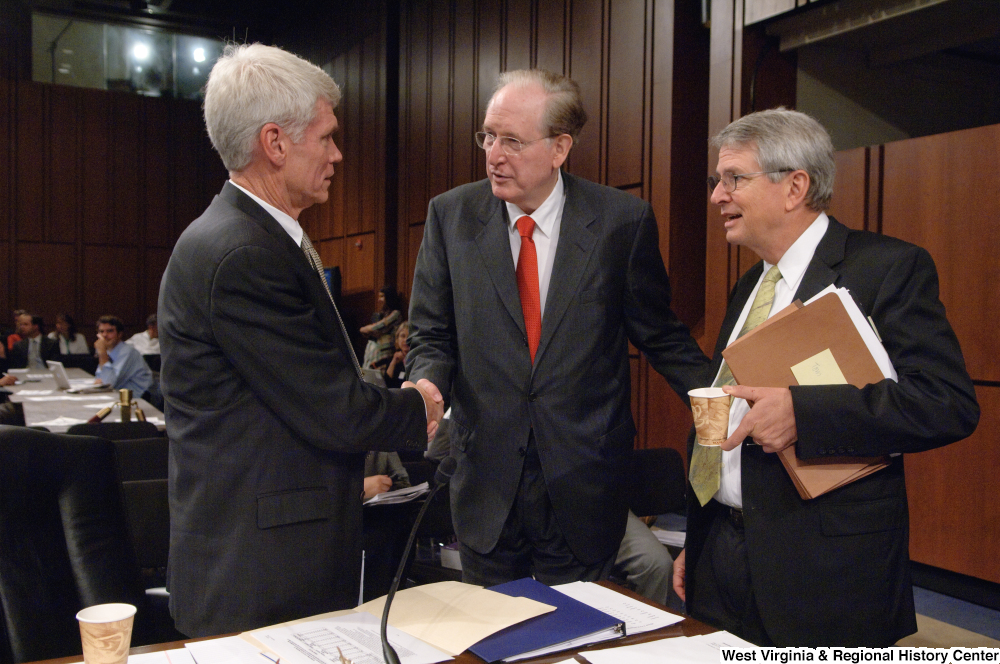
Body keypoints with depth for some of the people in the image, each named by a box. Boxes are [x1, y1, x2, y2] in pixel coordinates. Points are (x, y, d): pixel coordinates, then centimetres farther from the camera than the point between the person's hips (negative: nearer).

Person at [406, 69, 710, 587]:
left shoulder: (623, 221, -5)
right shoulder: (450, 215, 0)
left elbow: (659, 334, 4)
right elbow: (431, 337, 5)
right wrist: (427, 386, -16)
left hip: (583, 492, -1)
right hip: (486, 484, 2)